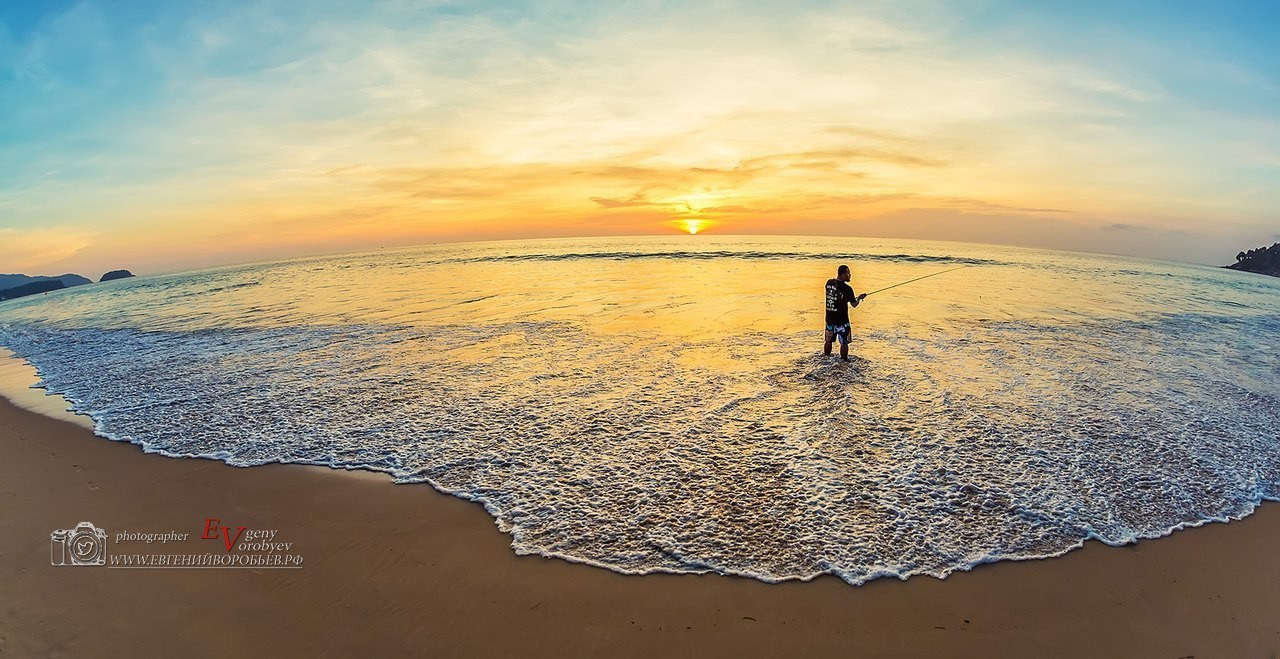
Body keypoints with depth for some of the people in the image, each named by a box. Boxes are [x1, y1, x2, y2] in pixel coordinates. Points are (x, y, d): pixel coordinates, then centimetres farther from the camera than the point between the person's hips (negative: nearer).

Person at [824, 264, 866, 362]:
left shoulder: (829, 283, -3)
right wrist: (859, 298, 13)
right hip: (841, 320, -5)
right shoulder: (847, 288, -18)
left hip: (830, 318, 5)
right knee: (844, 342, 9)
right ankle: (844, 360, 17)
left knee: (828, 341, 18)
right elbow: (854, 304, -6)